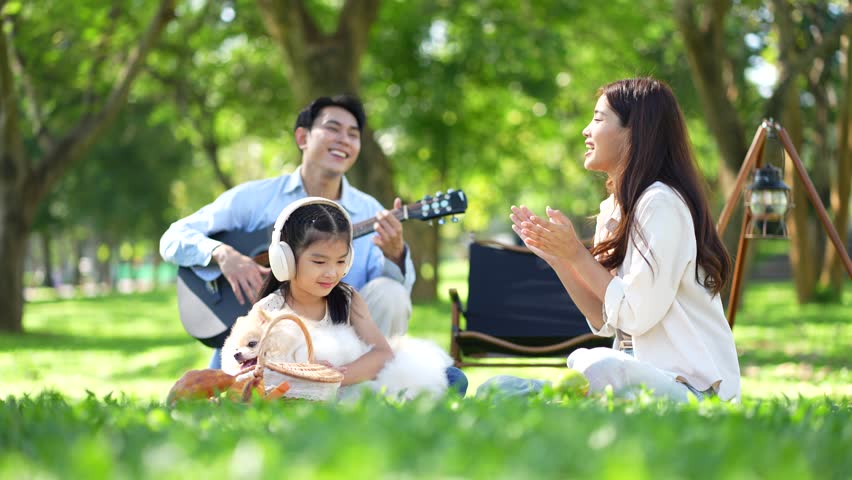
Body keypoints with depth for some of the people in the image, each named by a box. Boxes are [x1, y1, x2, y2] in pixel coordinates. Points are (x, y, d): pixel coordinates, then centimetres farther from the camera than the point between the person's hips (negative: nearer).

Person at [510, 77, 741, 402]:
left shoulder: (662, 203, -14)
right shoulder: (612, 209, 13)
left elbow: (636, 315, -18)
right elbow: (605, 322, 10)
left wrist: (577, 254, -11)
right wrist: (557, 257, 1)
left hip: (694, 387, -8)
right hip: (640, 373, 8)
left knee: (596, 365, -38)